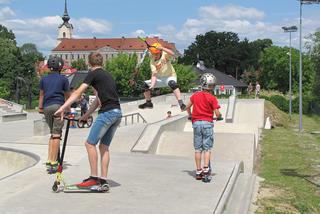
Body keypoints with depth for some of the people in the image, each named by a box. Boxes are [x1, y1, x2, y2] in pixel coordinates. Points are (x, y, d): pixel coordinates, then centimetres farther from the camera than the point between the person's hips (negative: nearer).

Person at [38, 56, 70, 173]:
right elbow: (67, 95, 11)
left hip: (46, 108, 4)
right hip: (58, 106, -4)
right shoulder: (63, 79, 4)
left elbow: (41, 95, 14)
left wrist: (40, 108, 19)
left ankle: (49, 161, 6)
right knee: (56, 135, -4)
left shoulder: (44, 79, 13)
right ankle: (53, 163, -8)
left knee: (52, 134, 15)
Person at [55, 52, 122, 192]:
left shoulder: (93, 74, 0)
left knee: (90, 143, -2)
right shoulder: (107, 75, 24)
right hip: (117, 113, 8)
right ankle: (103, 181, 11)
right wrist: (85, 116, 29)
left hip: (107, 112, -8)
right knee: (104, 146, 11)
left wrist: (62, 108, -11)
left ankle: (94, 177, -1)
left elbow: (78, 93, -9)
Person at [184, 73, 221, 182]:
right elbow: (217, 114, -10)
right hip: (207, 123, -3)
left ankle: (198, 171, 10)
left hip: (196, 123, 3)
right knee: (207, 148, 1)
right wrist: (219, 116, 12)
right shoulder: (212, 98, -8)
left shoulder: (195, 95, 3)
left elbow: (187, 107, 11)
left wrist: (190, 116, 28)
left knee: (197, 148, 7)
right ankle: (206, 169, -11)